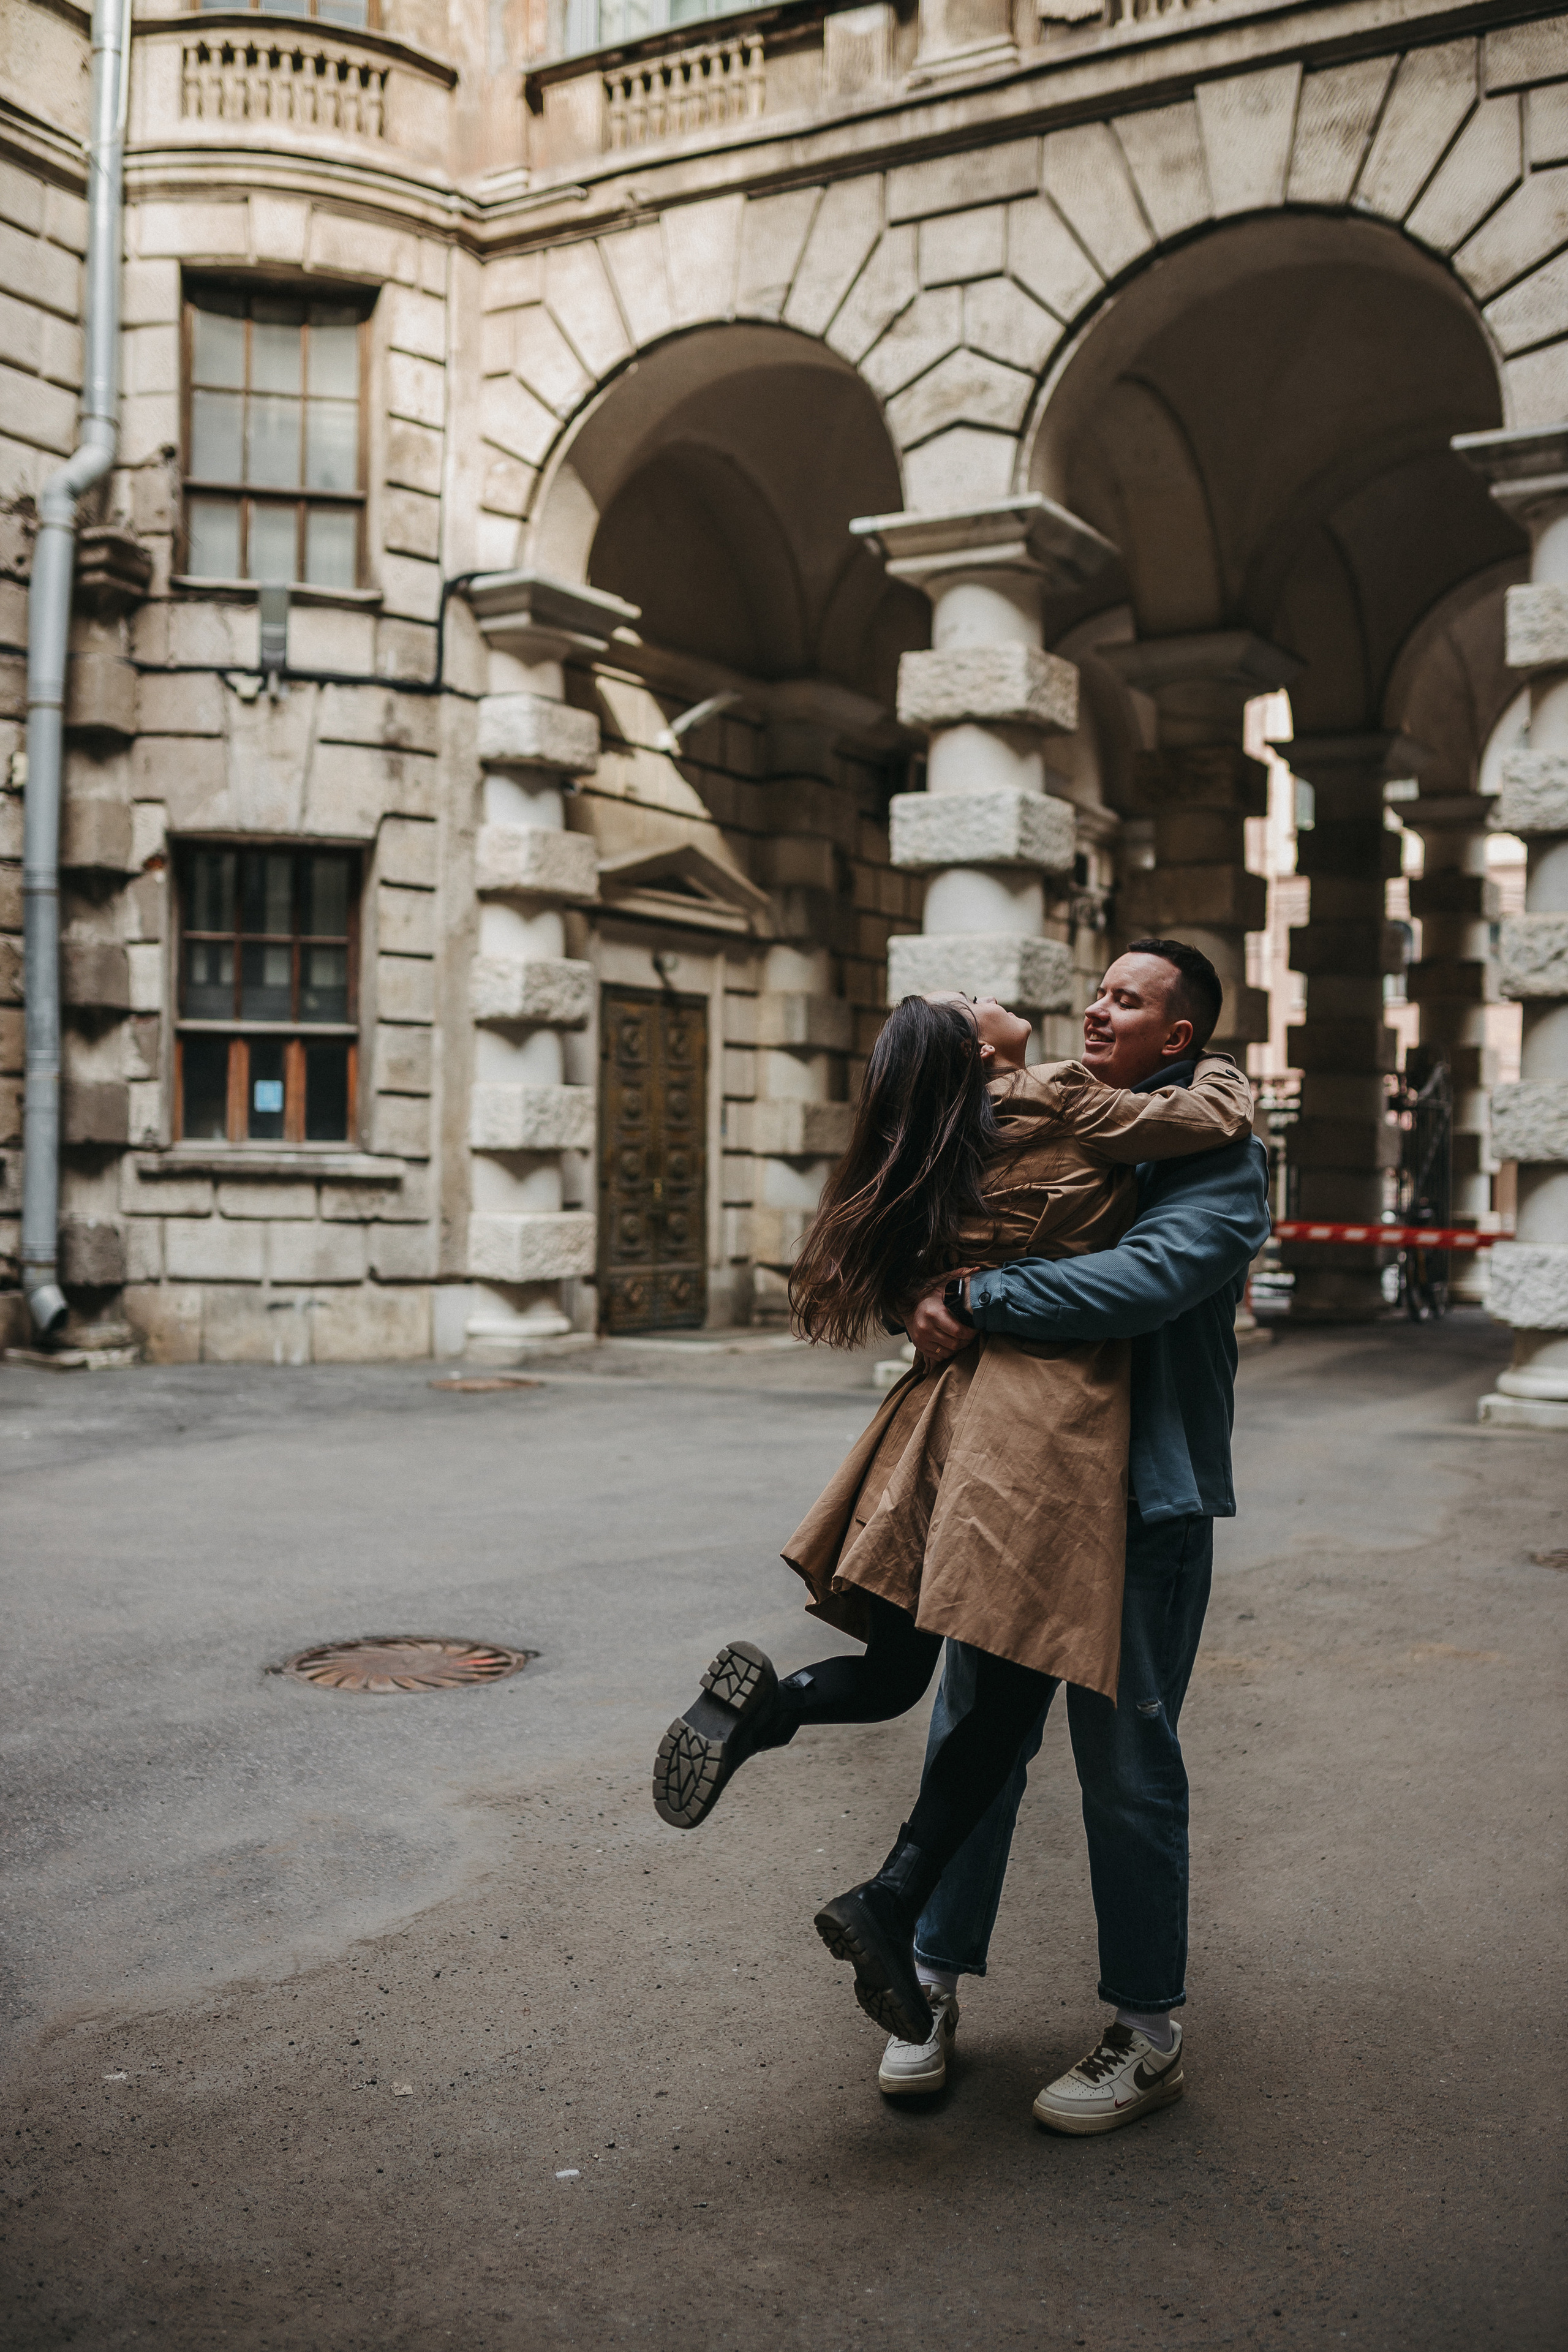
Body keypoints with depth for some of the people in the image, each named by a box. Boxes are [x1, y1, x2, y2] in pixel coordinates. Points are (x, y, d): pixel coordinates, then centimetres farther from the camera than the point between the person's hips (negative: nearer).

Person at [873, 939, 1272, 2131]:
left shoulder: (1221, 1160, -7)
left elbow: (1147, 1281, -23)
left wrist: (979, 1301, -23)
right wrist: (931, 1287, -3)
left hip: (1144, 1500, -5)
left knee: (1127, 1763, 4)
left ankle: (1148, 2032, 20)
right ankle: (937, 1984, 26)